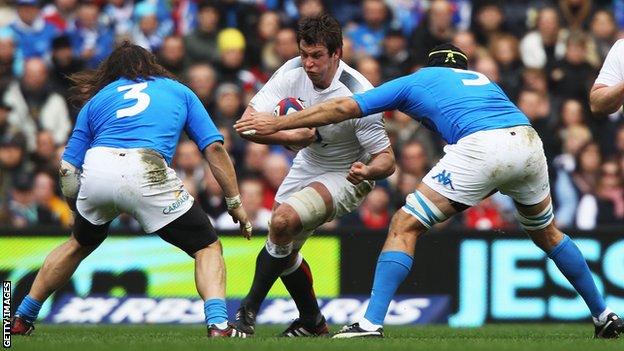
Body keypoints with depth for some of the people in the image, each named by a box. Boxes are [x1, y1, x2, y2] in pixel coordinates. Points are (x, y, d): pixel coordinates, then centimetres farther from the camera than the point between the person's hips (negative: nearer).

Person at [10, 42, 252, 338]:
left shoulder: (96, 99, 30)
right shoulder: (178, 91, 29)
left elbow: (67, 170, 22)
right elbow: (214, 148, 17)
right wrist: (235, 203, 21)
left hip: (96, 169, 3)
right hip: (146, 170, -3)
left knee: (80, 244, 32)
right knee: (208, 248, 9)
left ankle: (21, 320, 39)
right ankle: (218, 326, -15)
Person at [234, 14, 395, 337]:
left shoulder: (358, 95, -30)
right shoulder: (293, 73, -18)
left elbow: (386, 160, -25)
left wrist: (367, 171, -48)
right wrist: (292, 136, -35)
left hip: (345, 177, -6)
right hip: (307, 165, 6)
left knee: (283, 220, -27)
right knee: (285, 248, 5)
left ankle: (250, 308, -14)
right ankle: (312, 322, 30)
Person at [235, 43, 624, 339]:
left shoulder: (417, 80, 24)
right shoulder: (483, 79, 37)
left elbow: (344, 108, 23)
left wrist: (277, 123, 31)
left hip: (481, 147, -5)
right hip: (528, 140, 5)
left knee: (405, 226, 3)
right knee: (546, 232, 29)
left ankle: (372, 322, -8)